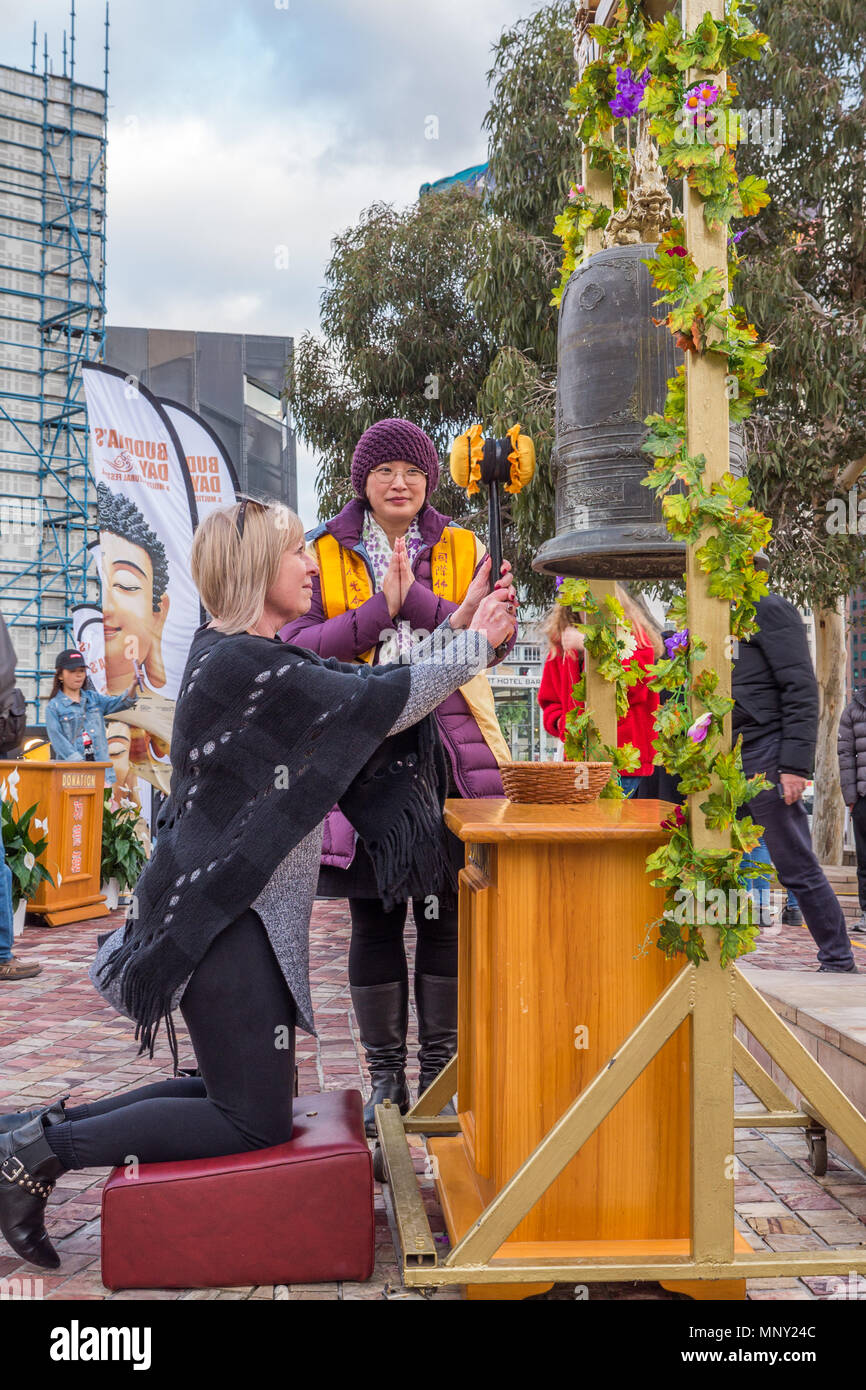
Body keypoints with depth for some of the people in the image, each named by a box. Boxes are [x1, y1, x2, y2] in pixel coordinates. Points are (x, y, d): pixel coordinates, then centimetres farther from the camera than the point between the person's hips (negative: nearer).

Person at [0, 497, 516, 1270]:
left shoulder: (262, 659, 12)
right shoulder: (240, 663, -19)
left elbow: (369, 695, 12)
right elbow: (379, 702, -17)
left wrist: (455, 629, 6)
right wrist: (475, 645, -4)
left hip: (244, 914, 10)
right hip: (226, 923, -10)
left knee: (241, 1093, 18)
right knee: (257, 1124, -2)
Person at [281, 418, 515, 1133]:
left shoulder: (464, 549, 10)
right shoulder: (325, 552, 8)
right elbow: (298, 644, -3)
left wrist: (419, 599, -16)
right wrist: (379, 609, -14)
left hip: (448, 745, 0)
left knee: (446, 913, 3)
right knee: (374, 918, 4)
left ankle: (441, 1071, 16)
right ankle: (386, 1076, 17)